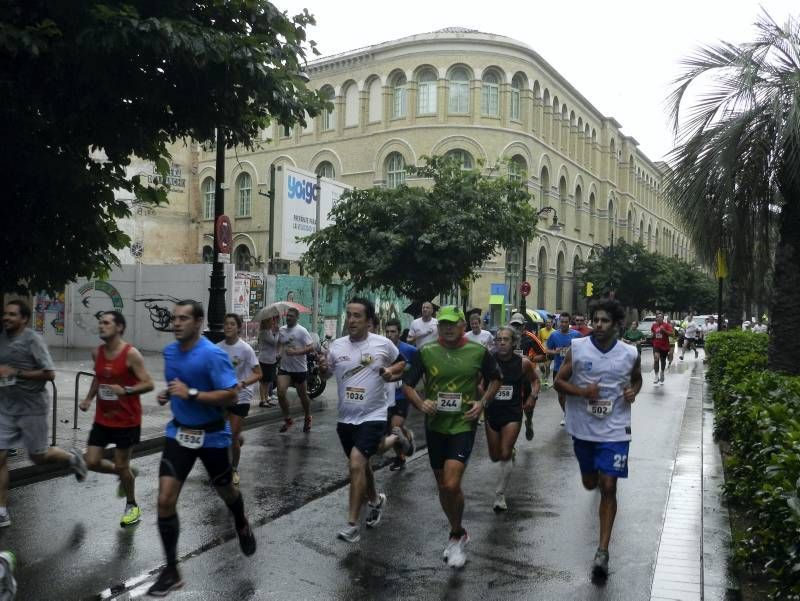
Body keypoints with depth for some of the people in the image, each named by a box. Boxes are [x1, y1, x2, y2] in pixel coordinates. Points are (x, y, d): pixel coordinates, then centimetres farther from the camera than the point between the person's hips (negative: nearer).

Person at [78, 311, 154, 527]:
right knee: (91, 462, 3)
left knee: (121, 465, 5)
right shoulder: (97, 353, 2)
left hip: (127, 421, -6)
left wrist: (125, 390, -32)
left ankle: (132, 506, 29)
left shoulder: (131, 354, -18)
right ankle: (127, 474, 33)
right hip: (103, 419, 6)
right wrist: (89, 398, 7)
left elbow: (149, 384, -18)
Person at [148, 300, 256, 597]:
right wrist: (167, 394, -3)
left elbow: (231, 396, -24)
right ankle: (171, 571, 7)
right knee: (165, 500, -7)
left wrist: (191, 394, -29)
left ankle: (243, 527, 53)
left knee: (225, 491, 18)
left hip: (212, 435, -4)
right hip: (179, 432, 4)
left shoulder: (213, 355, -22)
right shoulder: (169, 351, -1)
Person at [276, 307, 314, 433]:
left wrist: (295, 352, -30)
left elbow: (311, 347, -20)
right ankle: (287, 420, 8)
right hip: (284, 367, 4)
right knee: (281, 394, -10)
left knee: (303, 395, 10)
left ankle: (307, 419, 34)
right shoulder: (281, 329, 5)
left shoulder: (302, 331, -13)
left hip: (299, 369, -4)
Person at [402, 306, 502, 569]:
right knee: (443, 486, 14)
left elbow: (495, 379, 11)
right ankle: (457, 533, 38)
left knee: (452, 485, -15)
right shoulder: (426, 352, -3)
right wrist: (420, 403, -15)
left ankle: (456, 536, 11)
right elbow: (407, 384, 3)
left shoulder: (478, 352, -5)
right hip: (434, 426, 3)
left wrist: (482, 402, -5)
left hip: (463, 425, -3)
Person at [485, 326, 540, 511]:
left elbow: (535, 379, 11)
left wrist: (533, 396, -5)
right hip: (492, 412, 2)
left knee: (505, 455, -11)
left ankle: (500, 495, 5)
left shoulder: (523, 363, -9)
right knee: (494, 457, 13)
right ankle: (511, 452, 50)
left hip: (513, 413, -2)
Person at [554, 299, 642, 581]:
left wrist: (633, 391, -8)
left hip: (615, 430, -2)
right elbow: (559, 382, -3)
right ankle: (600, 476, 59)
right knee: (590, 483, 19)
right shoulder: (577, 348, -8)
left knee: (608, 487, -8)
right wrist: (582, 391, -21)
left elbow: (637, 379, 15)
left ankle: (602, 552, -1)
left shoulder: (630, 354, -6)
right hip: (583, 427, 2)